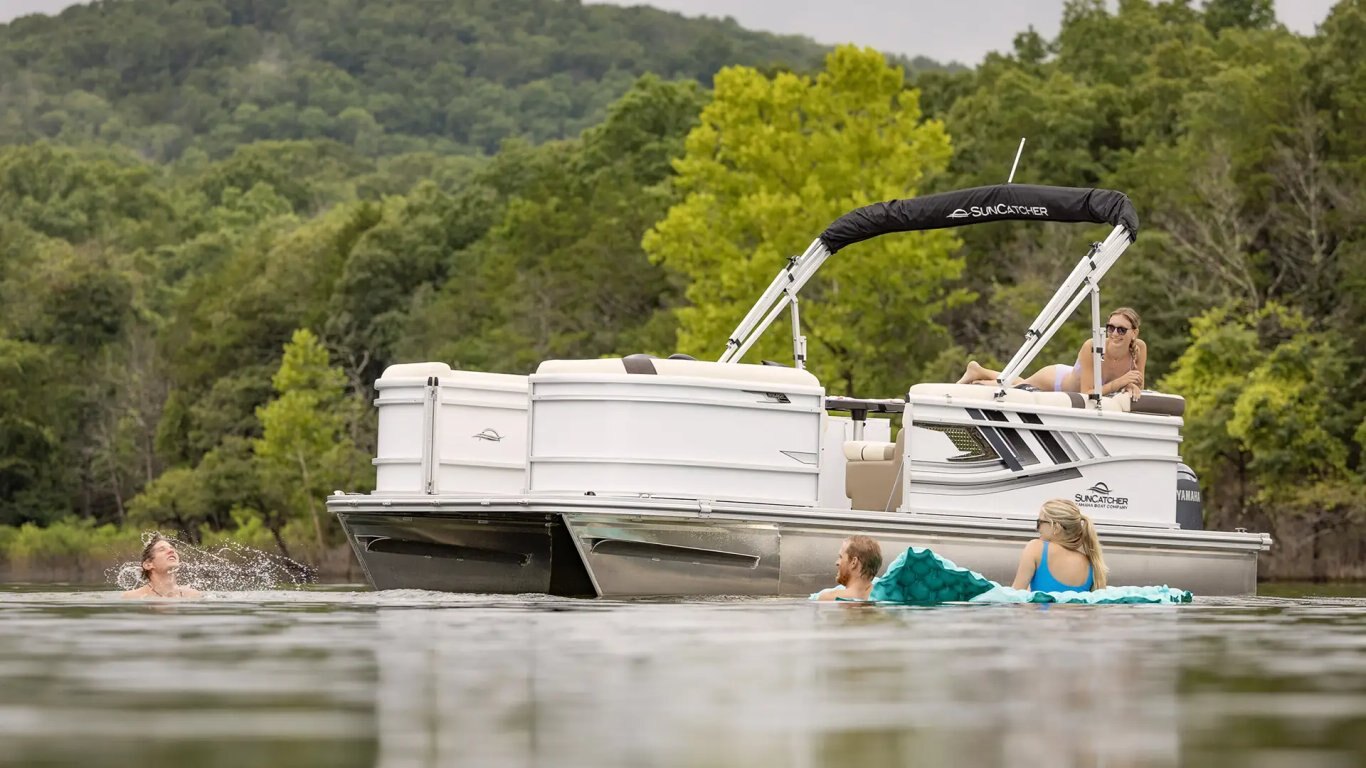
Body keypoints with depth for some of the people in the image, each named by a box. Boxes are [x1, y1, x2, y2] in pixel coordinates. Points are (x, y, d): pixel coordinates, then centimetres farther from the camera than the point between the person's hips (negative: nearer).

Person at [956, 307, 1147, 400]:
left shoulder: (1139, 348, -29)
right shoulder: (1091, 347, -42)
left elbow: (1138, 386, -15)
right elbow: (1086, 394, -40)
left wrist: (1131, 386, -37)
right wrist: (1120, 382, -47)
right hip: (1056, 380, -5)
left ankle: (978, 372, 56)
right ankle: (976, 373, 52)